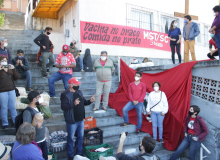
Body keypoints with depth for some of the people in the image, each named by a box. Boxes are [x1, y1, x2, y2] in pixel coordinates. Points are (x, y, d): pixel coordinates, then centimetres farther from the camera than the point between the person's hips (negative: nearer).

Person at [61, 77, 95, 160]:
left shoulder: (79, 92, 6)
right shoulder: (65, 94, -15)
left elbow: (84, 102, 16)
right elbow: (63, 107, -23)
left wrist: (90, 101, -5)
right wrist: (73, 104, -35)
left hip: (81, 120, 7)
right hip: (72, 121, -7)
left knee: (80, 137, 18)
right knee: (71, 138, 10)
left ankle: (79, 153, 36)